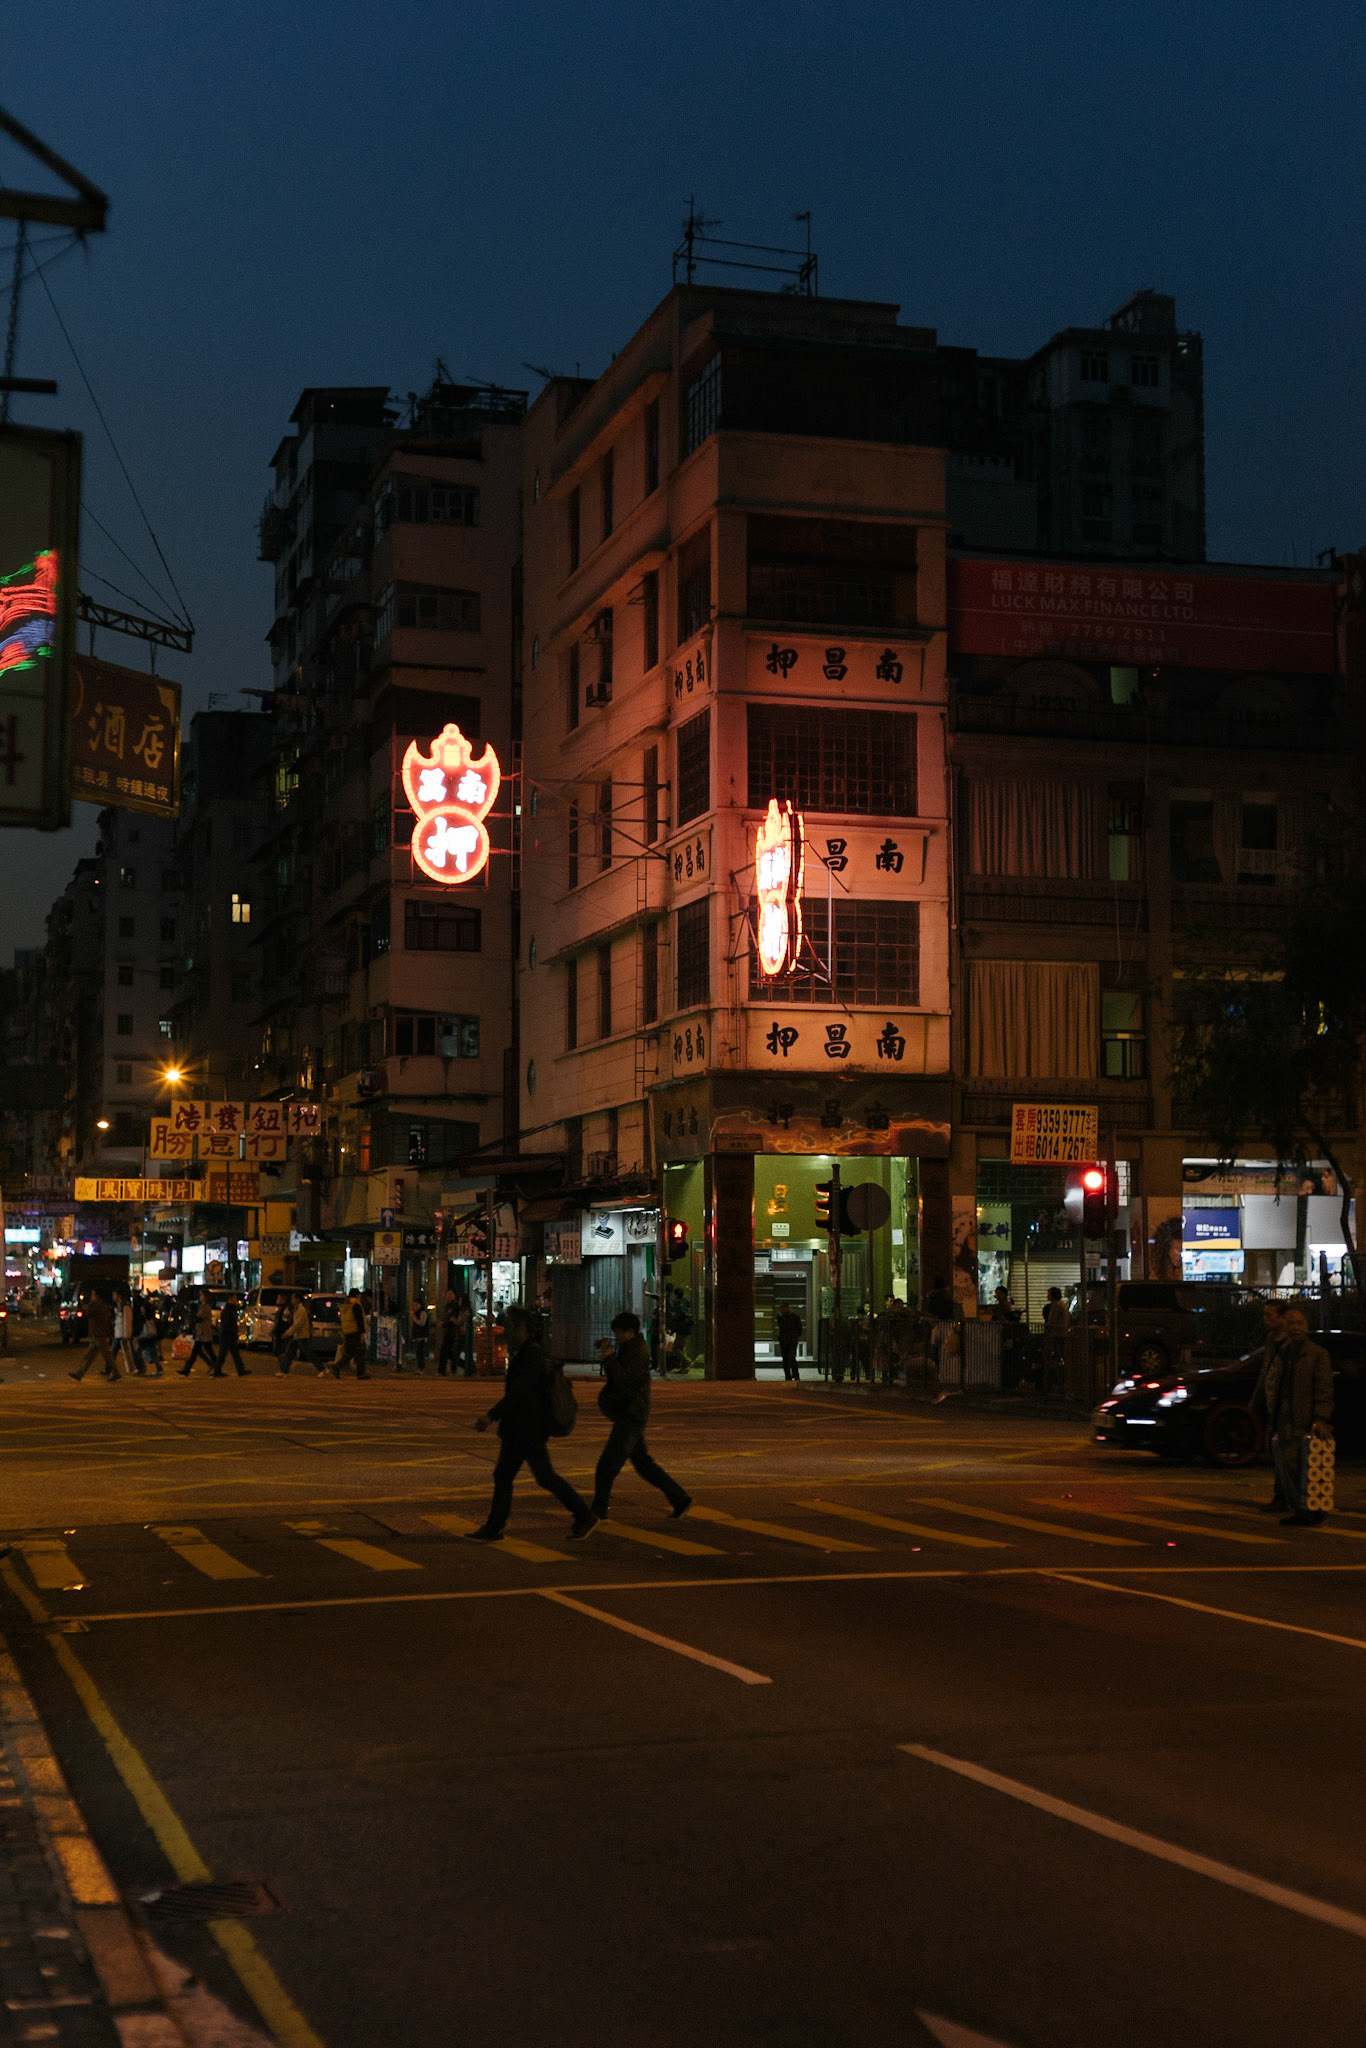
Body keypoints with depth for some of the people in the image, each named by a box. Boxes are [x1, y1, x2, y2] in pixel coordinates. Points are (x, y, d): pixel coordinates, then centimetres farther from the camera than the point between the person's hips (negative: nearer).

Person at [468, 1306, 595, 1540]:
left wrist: (491, 1415, -23)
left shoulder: (532, 1356, -18)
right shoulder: (523, 1354, 13)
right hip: (516, 1430, 10)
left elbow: (519, 1392, -24)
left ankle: (585, 1516, 8)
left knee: (545, 1477, -2)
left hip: (530, 1431, -10)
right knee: (502, 1476, 8)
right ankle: (493, 1528, 10)